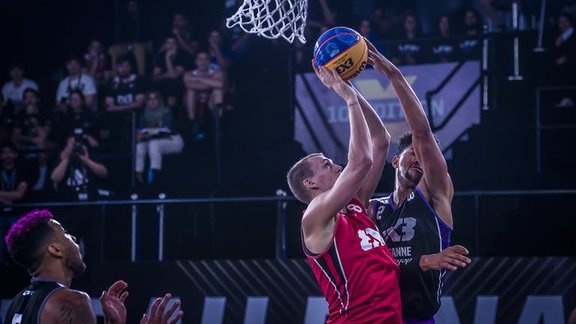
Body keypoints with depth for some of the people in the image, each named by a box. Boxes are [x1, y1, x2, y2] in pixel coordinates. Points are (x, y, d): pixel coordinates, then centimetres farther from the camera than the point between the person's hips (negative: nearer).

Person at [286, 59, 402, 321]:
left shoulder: (354, 206, 16)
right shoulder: (316, 217, -6)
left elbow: (380, 142, 17)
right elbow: (361, 162, -18)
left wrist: (350, 89, 12)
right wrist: (349, 98, -10)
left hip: (391, 316, 9)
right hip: (355, 318, -9)